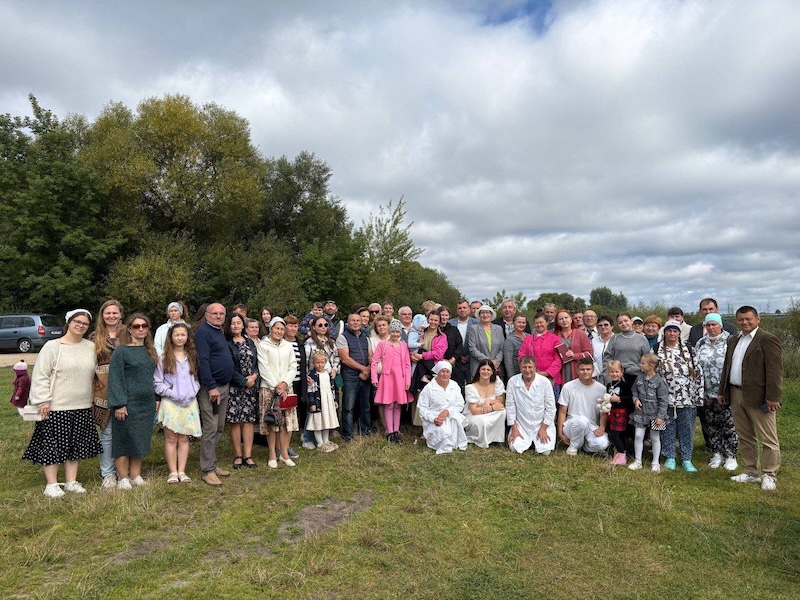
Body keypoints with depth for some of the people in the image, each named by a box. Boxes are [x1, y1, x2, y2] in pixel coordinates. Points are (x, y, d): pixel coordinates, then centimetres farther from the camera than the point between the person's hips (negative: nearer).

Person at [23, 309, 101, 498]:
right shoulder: (52, 346, -8)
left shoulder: (91, 348, 6)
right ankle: (52, 484, 15)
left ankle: (71, 482, 23)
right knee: (52, 444, 2)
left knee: (76, 444, 12)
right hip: (56, 407, -5)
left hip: (82, 406, 5)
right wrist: (43, 400, -14)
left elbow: (94, 374, 18)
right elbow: (40, 376, -10)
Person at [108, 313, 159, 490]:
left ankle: (135, 475, 22)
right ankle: (123, 478, 12)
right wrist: (119, 404, -16)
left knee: (141, 440, 12)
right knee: (124, 440, 2)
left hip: (147, 403, 6)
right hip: (128, 403, -6)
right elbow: (115, 378, -12)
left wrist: (157, 399, 12)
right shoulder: (121, 351, -8)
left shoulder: (150, 351, 12)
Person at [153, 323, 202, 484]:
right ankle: (173, 472, 10)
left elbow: (197, 378, 11)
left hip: (189, 403, 3)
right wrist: (172, 394, -11)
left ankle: (182, 471, 13)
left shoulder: (192, 357, 9)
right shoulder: (163, 358, 0)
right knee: (171, 438, 1)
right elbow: (157, 383, -2)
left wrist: (192, 393, -5)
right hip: (170, 403, -2)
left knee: (184, 438, 7)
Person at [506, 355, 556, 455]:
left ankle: (539, 438, 19)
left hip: (542, 424, -1)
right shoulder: (512, 381, -7)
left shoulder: (545, 382, -9)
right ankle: (528, 440, 18)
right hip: (521, 425, 1)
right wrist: (514, 429, -4)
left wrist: (543, 428, -7)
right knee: (515, 448, -16)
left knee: (545, 450, -16)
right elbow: (510, 406, -3)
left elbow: (550, 407, -4)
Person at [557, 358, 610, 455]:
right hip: (572, 425, -1)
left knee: (602, 444, -31)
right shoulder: (568, 387, -5)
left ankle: (583, 446, 5)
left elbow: (603, 413, 1)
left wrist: (601, 428, -19)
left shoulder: (601, 388, 0)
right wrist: (560, 433, -5)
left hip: (592, 428, 2)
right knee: (582, 420, -37)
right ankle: (574, 446, -8)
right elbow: (562, 412, -1)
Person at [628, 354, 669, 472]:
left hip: (654, 414, -3)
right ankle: (637, 461, 14)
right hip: (641, 412, 4)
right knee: (638, 435, 2)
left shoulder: (659, 381, -13)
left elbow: (663, 400, -10)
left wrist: (660, 416, -12)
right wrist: (636, 399, -6)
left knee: (655, 438, 9)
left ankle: (656, 463, 22)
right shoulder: (639, 378, 0)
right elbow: (634, 391, 15)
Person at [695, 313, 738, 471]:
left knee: (729, 423, 1)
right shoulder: (701, 343, 10)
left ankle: (731, 456, 13)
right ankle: (717, 454, 23)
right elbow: (696, 366, 15)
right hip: (707, 393, 5)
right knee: (711, 424, 11)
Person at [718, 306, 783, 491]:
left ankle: (769, 475, 13)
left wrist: (772, 397, -18)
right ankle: (750, 472, 25)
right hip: (736, 395, 8)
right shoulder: (734, 341, 16)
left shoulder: (768, 340, -8)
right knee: (745, 437, 15)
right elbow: (727, 367, 20)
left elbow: (775, 370, -14)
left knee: (768, 439, 2)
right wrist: (722, 391, 17)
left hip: (758, 397, -7)